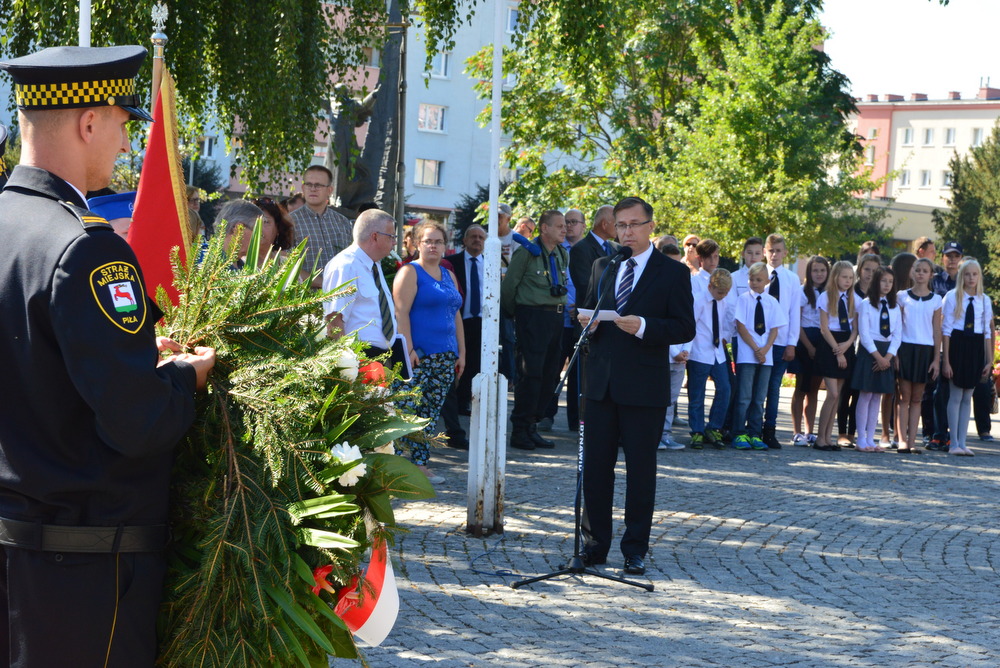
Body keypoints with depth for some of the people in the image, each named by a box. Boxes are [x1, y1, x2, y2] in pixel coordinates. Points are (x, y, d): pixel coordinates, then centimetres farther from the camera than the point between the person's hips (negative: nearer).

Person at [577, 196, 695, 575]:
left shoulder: (673, 273, -1)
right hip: (601, 383, 4)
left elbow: (685, 328, -6)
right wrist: (588, 321, -3)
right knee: (595, 465, 5)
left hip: (644, 387, -4)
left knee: (641, 469, 3)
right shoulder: (602, 268, 15)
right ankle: (595, 544, 14)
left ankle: (635, 550, 11)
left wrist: (643, 326, -21)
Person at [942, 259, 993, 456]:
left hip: (976, 348, 3)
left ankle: (962, 442, 12)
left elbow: (988, 331, 10)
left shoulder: (984, 300, 7)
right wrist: (946, 360, -7)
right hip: (957, 345, -3)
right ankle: (954, 443, 4)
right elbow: (946, 329, -3)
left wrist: (989, 360, 6)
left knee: (967, 398, 7)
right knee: (956, 397, -1)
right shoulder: (952, 297, -2)